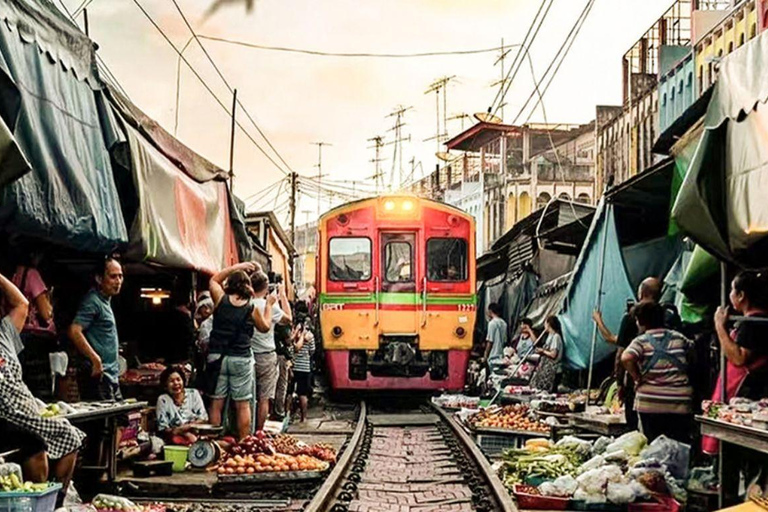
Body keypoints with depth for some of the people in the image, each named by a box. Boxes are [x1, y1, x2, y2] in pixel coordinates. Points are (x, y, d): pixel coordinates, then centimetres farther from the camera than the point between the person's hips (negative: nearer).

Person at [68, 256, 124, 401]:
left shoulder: (105, 302, 18)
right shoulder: (93, 301, -13)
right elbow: (74, 331, -25)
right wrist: (96, 359, -24)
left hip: (111, 376, 10)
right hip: (99, 377, -10)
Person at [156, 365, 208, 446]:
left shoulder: (194, 394, 7)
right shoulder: (163, 400, 1)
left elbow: (203, 418, 4)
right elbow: (163, 429, -3)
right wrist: (186, 434, -17)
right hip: (176, 436, -1)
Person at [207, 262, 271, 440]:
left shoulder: (221, 299, -2)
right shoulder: (251, 308, -4)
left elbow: (214, 280, 19)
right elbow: (265, 327, 13)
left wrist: (236, 267, 18)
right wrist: (269, 305, 23)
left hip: (217, 356, 2)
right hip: (241, 358, -1)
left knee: (216, 403, 6)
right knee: (242, 405, 4)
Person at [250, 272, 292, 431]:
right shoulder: (271, 306, -13)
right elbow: (288, 318, 4)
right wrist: (282, 295, 12)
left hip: (248, 355, 4)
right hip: (266, 356, -4)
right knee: (264, 398, 2)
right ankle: (259, 432, 3)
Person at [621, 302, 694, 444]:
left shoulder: (641, 341, -5)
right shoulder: (679, 338, 9)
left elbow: (626, 358, -21)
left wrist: (637, 378, -7)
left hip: (650, 404, -3)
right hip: (681, 404, 3)